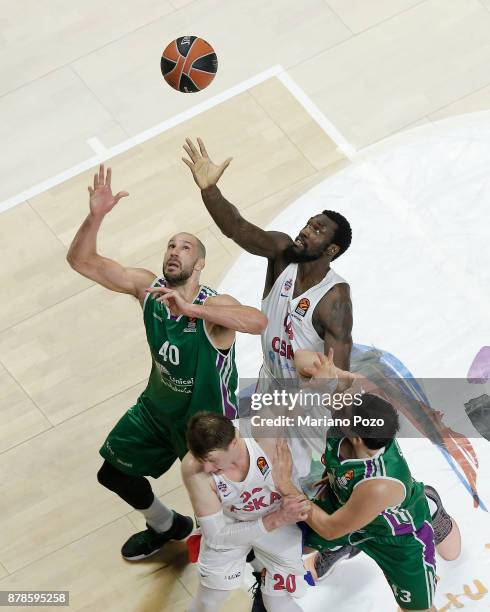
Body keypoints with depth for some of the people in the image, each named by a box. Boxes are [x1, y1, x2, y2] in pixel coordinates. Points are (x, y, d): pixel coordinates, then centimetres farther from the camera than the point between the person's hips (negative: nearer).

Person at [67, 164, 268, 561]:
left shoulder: (214, 307, -33)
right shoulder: (147, 287, -17)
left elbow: (259, 322, -55)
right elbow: (82, 261, -20)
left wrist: (191, 308, -63)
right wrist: (96, 216, -38)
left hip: (207, 417, -6)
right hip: (157, 406, 6)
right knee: (114, 472, 20)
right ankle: (166, 527, 48)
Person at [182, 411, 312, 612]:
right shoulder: (193, 469, -33)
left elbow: (303, 472, -14)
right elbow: (216, 535, -25)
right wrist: (277, 520, -31)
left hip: (281, 521, 0)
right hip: (228, 525, 0)